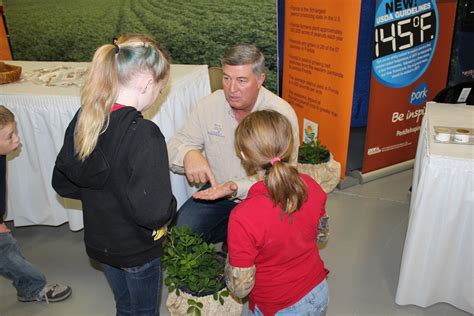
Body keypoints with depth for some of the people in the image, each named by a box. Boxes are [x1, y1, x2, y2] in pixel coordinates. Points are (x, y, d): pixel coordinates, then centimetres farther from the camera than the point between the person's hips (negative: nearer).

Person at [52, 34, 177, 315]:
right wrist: (170, 207, -16)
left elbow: (62, 182, 2)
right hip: (137, 249, -6)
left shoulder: (83, 119, -9)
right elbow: (153, 212, -37)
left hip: (99, 240, 6)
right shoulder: (143, 134, -32)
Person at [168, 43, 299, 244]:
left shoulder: (282, 114, -18)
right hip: (216, 189, 3)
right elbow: (176, 145, -4)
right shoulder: (209, 105, -8)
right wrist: (188, 154, -30)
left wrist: (237, 188, -38)